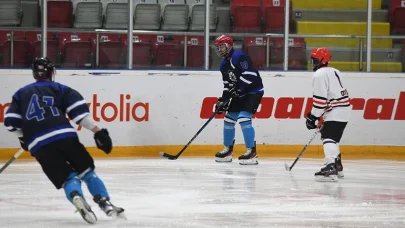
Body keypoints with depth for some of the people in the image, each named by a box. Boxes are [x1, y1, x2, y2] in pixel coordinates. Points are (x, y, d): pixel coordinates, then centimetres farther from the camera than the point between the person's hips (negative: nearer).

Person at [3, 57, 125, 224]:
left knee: (68, 179, 2)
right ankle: (106, 204, -1)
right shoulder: (60, 89, 16)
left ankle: (77, 198, -30)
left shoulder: (21, 94, 23)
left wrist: (23, 137, 37)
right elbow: (80, 111, 1)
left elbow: (11, 122, 18)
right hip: (65, 137, -1)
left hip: (39, 146, 1)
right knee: (87, 172, 13)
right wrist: (98, 132, -1)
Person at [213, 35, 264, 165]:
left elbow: (250, 74, -28)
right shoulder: (224, 65, 10)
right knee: (229, 119, 11)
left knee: (244, 118, -22)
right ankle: (228, 150, 25)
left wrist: (237, 88, -28)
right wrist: (223, 100, 3)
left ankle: (251, 152, -20)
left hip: (253, 91, -10)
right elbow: (227, 85, 14)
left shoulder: (239, 57, -19)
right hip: (239, 94, 10)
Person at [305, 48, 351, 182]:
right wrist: (322, 116, 28)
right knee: (333, 138, 25)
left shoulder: (320, 75, -12)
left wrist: (313, 117, -12)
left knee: (328, 138, -20)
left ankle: (331, 169, -37)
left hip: (335, 112, -10)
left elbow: (320, 99, -18)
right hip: (344, 109, 10)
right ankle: (337, 167, 37)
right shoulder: (334, 72, 20)